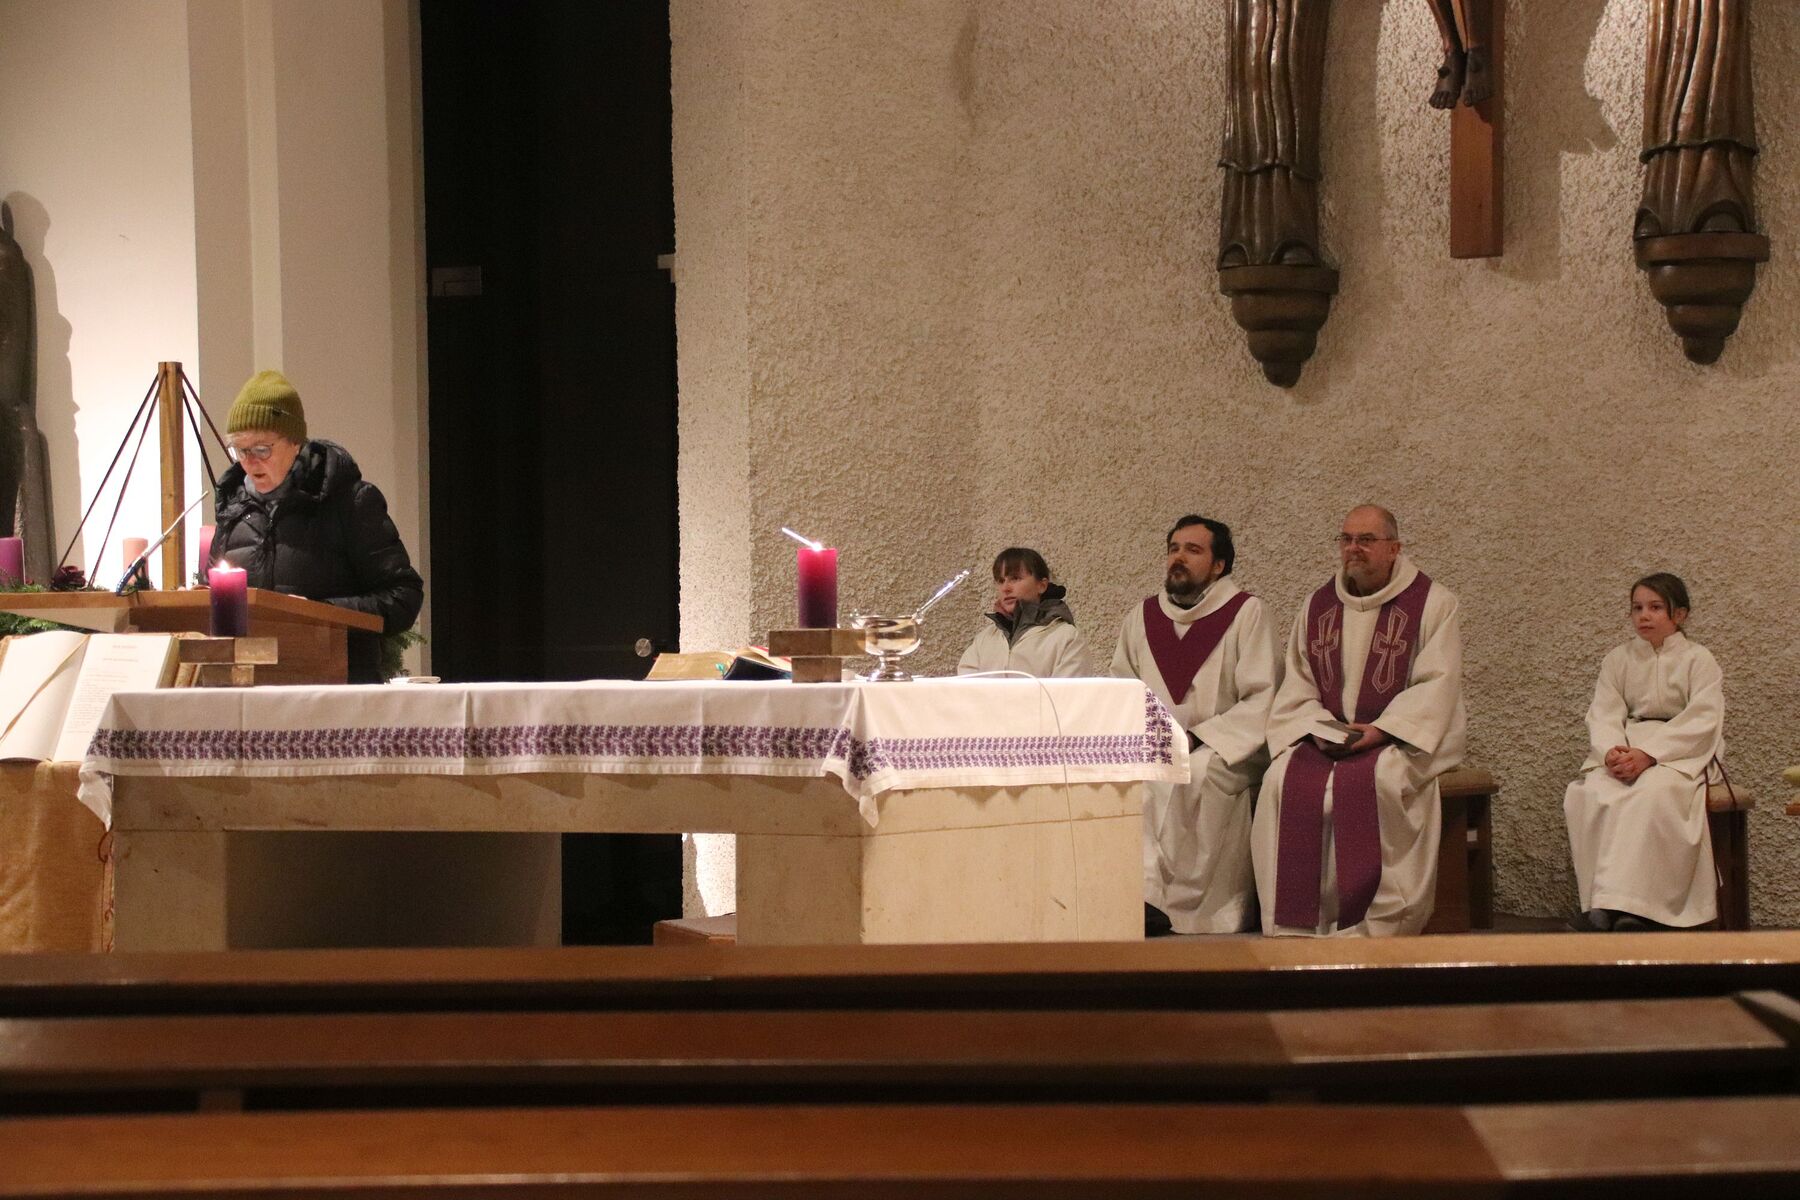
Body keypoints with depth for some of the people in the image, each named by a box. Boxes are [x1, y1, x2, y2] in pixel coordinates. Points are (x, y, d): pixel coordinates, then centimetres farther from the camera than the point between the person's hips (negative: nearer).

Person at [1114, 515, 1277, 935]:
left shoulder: (1246, 613, 0)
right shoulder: (1142, 617, 15)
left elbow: (1263, 700, -7)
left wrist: (1198, 739, -16)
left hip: (1227, 754, -4)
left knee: (1189, 775, -36)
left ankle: (1155, 901, -28)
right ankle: (1139, 894, -33)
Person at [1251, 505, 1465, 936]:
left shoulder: (1432, 604, 1)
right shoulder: (1317, 607, 15)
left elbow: (1437, 685, -7)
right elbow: (1296, 686, 14)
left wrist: (1382, 729, -18)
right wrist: (1319, 729, -6)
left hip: (1402, 738, -4)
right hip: (1324, 736, 4)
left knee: (1378, 780, -36)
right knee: (1285, 779, -25)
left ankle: (1374, 925, -30)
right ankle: (1298, 922, -23)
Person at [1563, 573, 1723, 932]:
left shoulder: (1698, 660, 4)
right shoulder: (1618, 659, 16)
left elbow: (1702, 723, -8)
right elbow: (1604, 714, 6)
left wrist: (1648, 755, -21)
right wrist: (1612, 750, -18)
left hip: (1679, 755, -4)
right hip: (1625, 750, 4)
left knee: (1653, 792, -37)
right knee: (1593, 794, -30)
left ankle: (1622, 908, -43)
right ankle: (1603, 907, -36)